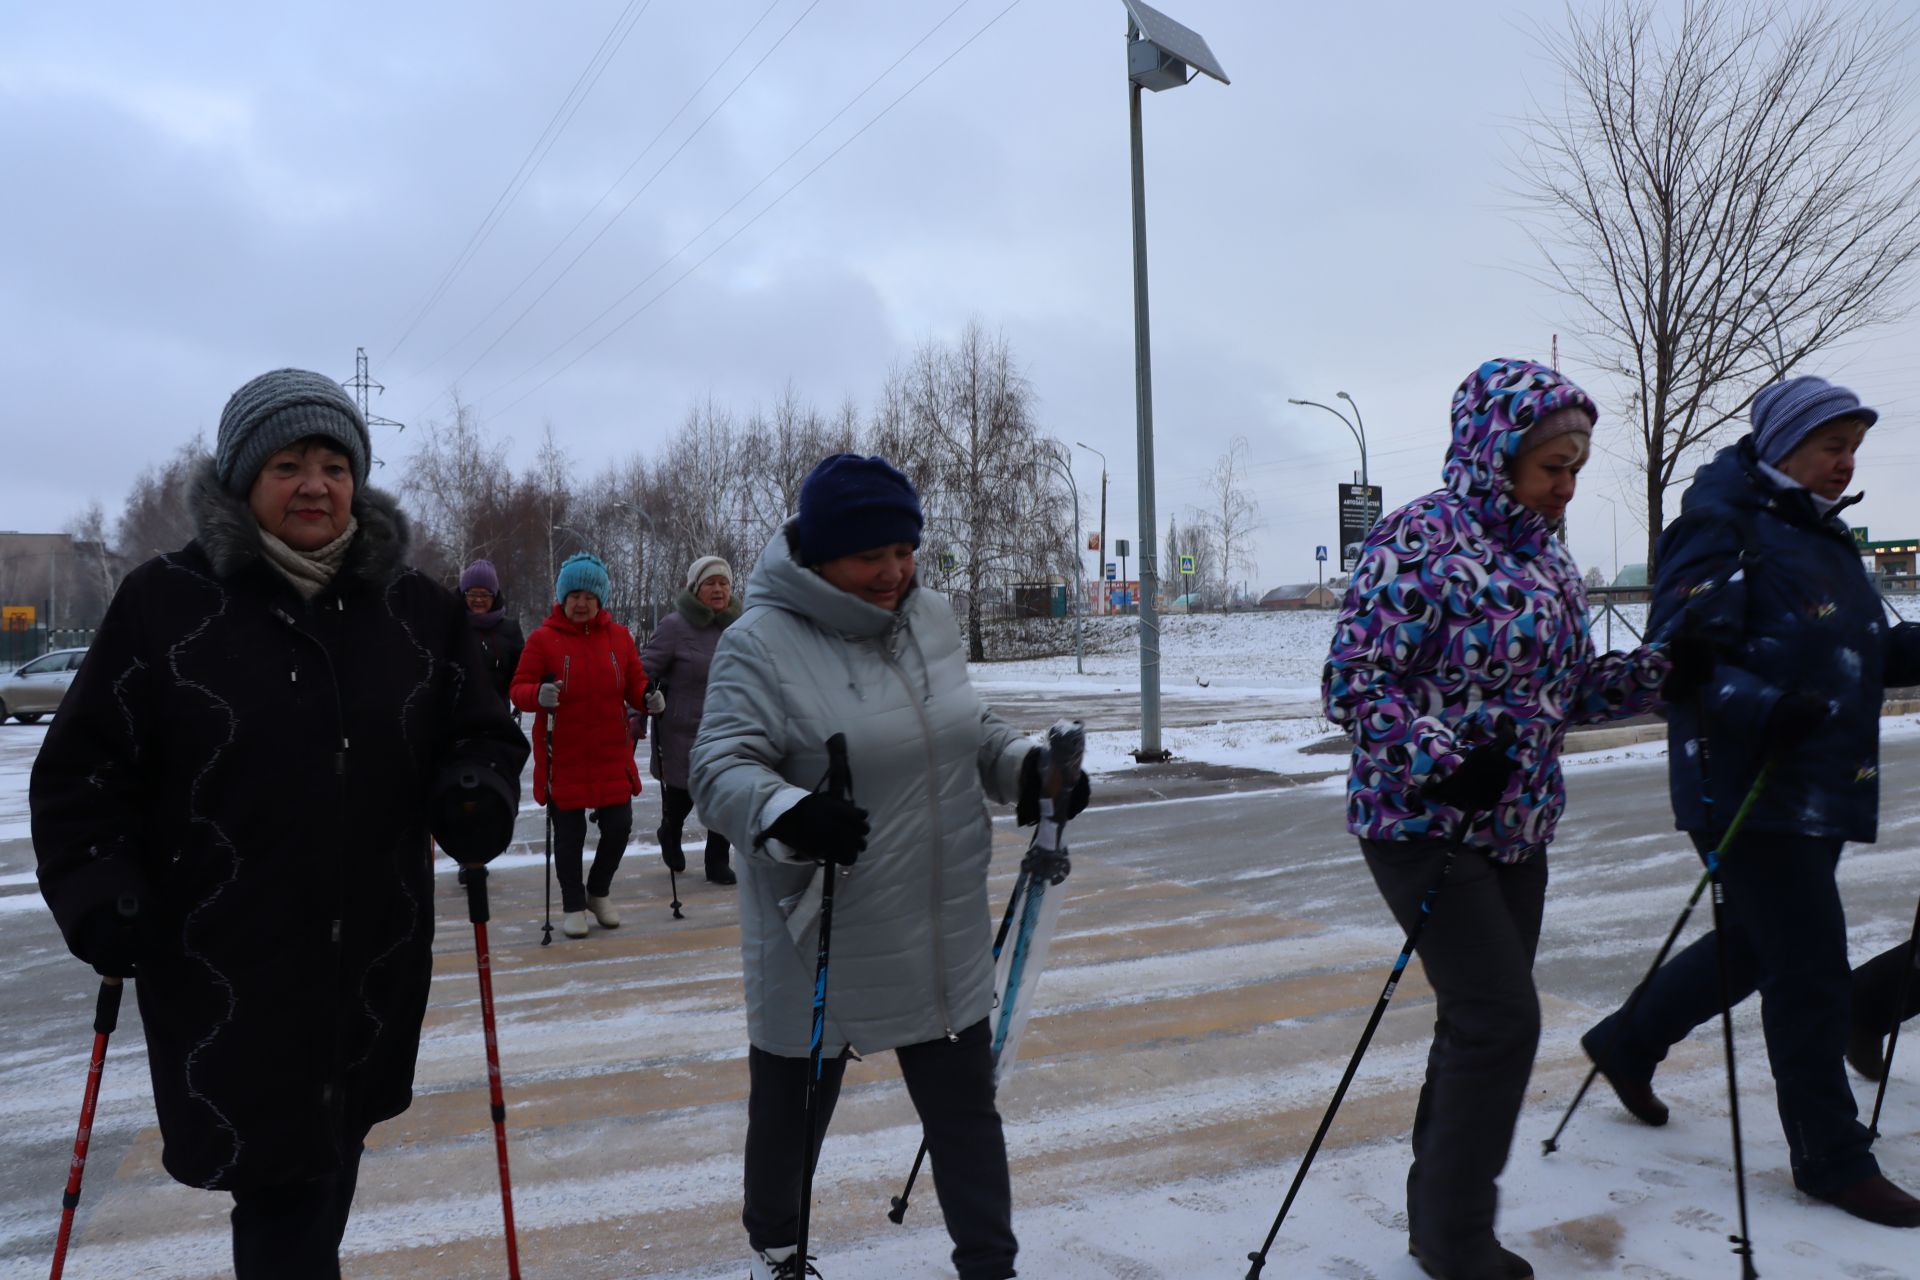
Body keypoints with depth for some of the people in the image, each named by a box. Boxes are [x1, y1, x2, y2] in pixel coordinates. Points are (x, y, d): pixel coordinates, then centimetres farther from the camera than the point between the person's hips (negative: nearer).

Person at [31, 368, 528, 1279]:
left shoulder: (416, 610, 4)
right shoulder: (165, 603, -5)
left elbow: (481, 733, 11)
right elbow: (81, 771, 0)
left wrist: (477, 793, -10)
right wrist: (96, 891, -12)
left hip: (375, 959, 3)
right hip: (223, 967, -3)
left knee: (328, 1167, 19)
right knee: (278, 1178, -1)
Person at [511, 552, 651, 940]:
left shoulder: (618, 636, 4)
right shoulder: (543, 638, -5)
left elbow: (634, 683, 8)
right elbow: (519, 688, -5)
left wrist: (648, 697, -13)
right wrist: (539, 695, -27)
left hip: (612, 754, 3)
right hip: (563, 757, -2)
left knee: (619, 826, 4)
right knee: (569, 834, 7)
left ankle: (599, 892, 31)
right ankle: (573, 905, 26)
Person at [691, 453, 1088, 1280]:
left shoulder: (930, 620, 3)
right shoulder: (761, 643, -16)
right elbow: (721, 768, -21)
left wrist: (1026, 767, -2)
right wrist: (787, 814, -40)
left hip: (943, 940, 5)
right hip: (819, 942, -4)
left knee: (966, 1108, 14)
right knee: (793, 1107, 17)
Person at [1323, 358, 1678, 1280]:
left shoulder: (1545, 554, 11)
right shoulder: (1419, 540, -14)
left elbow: (1566, 688, 16)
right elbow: (1352, 685, -17)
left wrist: (1659, 670, 0)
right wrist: (1445, 763, -28)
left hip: (1516, 829, 8)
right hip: (1425, 825, -8)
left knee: (1480, 1023, 13)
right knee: (1501, 1018, -10)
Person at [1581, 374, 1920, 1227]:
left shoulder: (1821, 531, 16)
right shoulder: (1721, 525, -12)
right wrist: (1765, 709, -32)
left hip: (1820, 789, 10)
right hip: (1750, 791, -10)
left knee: (1758, 944, 19)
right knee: (1811, 972, -1)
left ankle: (1626, 1041, 37)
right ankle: (1833, 1159, 16)